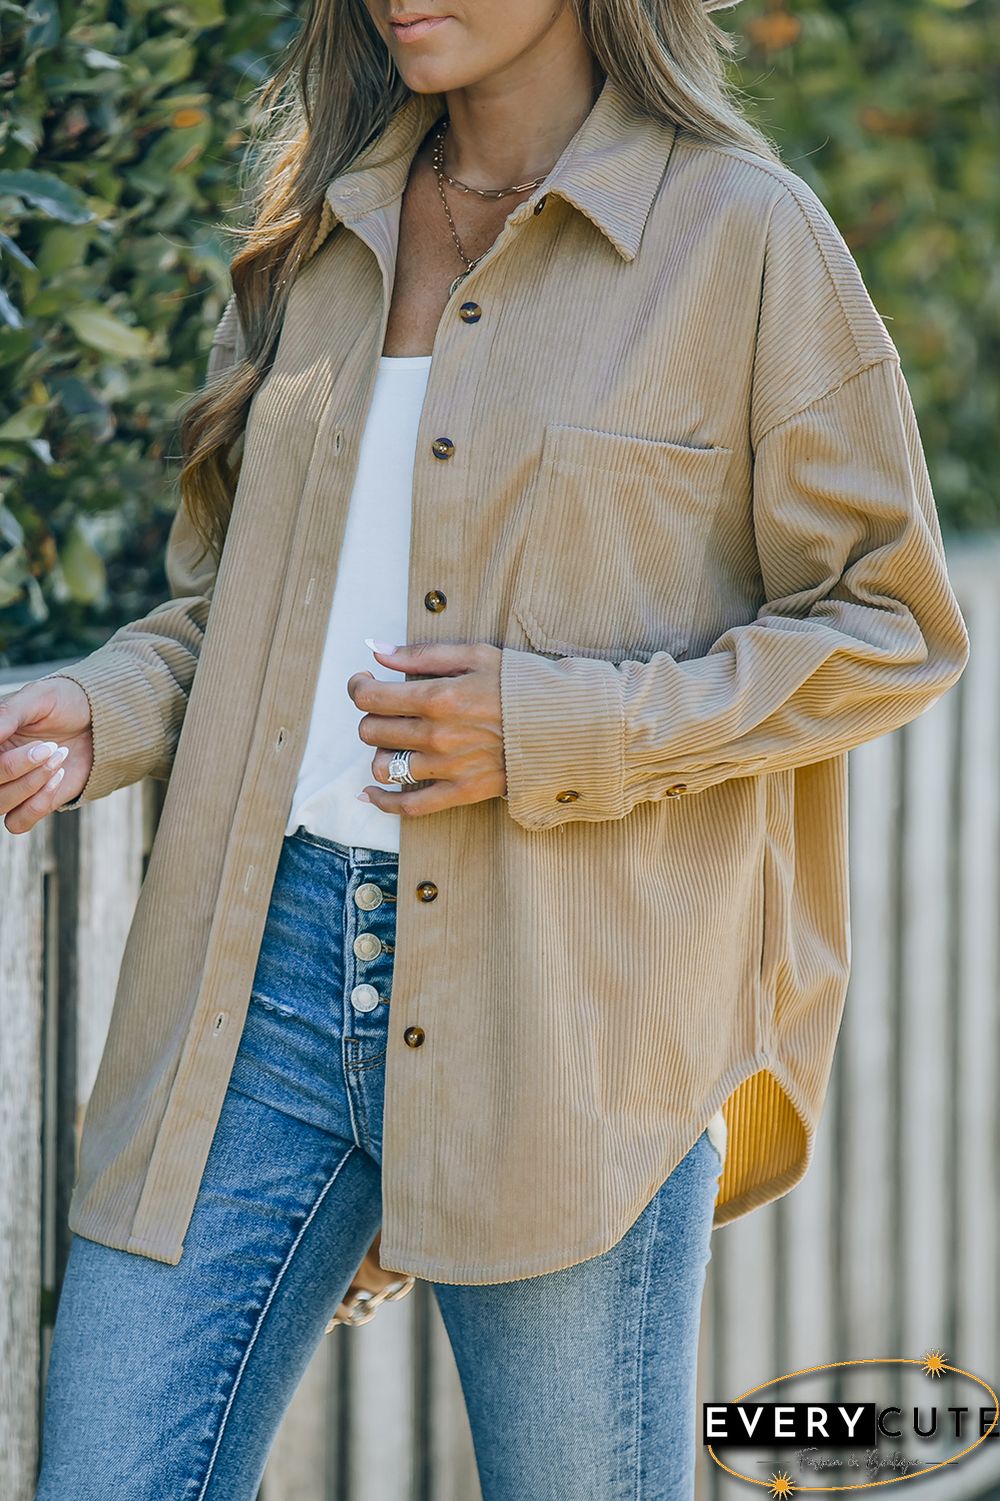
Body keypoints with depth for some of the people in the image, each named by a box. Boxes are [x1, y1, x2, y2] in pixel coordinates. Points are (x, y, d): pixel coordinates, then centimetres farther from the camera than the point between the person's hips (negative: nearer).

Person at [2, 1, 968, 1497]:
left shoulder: (743, 238, -3)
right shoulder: (324, 231, 14)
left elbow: (888, 628, -3)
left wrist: (558, 730, -13)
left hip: (569, 1019, -4)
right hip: (270, 965, 5)